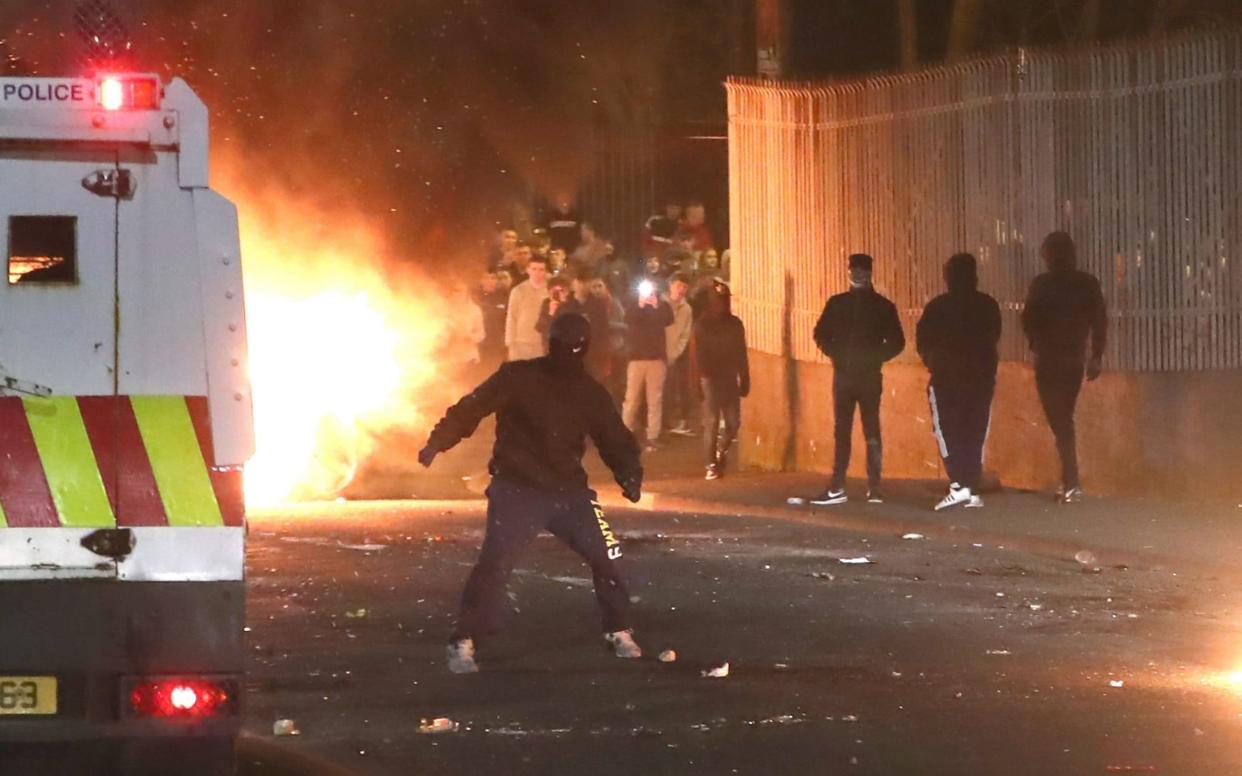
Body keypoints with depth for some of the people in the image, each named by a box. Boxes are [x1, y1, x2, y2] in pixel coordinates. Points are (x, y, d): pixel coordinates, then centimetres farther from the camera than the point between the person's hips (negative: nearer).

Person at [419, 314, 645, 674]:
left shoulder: (590, 393, 7)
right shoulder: (517, 378, -5)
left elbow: (615, 439, 11)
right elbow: (472, 408, -8)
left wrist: (630, 476, -8)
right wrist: (437, 442, -21)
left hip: (569, 491, 4)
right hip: (517, 491, -4)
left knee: (606, 555, -1)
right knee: (494, 564, -16)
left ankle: (619, 633, 18)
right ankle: (463, 643, -7)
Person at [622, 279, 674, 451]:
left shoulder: (662, 305, 9)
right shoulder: (633, 305, 9)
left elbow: (668, 319, -11)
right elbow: (628, 320, -11)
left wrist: (657, 307, -23)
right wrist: (640, 306, -22)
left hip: (657, 358, 0)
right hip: (636, 357, 0)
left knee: (655, 399, -3)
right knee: (632, 398, -3)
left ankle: (652, 437, -2)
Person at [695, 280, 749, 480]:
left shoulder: (735, 324, 9)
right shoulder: (703, 325, 0)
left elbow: (741, 354, 11)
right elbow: (698, 354, -5)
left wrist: (744, 380, 7)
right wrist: (699, 380, -12)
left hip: (730, 379, 3)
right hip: (711, 379, -3)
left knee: (733, 422, 1)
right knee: (711, 422, -4)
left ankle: (720, 452, 27)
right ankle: (711, 465, 2)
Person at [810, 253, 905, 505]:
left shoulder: (882, 306, 1)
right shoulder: (837, 304, 7)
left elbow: (897, 342, 3)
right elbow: (821, 335, 12)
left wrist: (874, 359, -6)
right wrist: (836, 354, -1)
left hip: (870, 377, -2)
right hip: (843, 375, 2)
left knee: (872, 432, -3)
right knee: (841, 431, 2)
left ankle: (875, 488, -2)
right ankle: (837, 488, 2)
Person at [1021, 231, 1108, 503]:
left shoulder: (1042, 285, -11)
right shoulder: (1089, 284, 0)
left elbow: (1029, 321, -4)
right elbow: (1099, 322, 1)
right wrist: (1096, 356, 9)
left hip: (1049, 359, -4)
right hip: (1075, 359, 4)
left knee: (1060, 421, -3)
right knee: (1065, 418, 19)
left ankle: (1072, 483, -12)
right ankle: (1068, 481, 19)